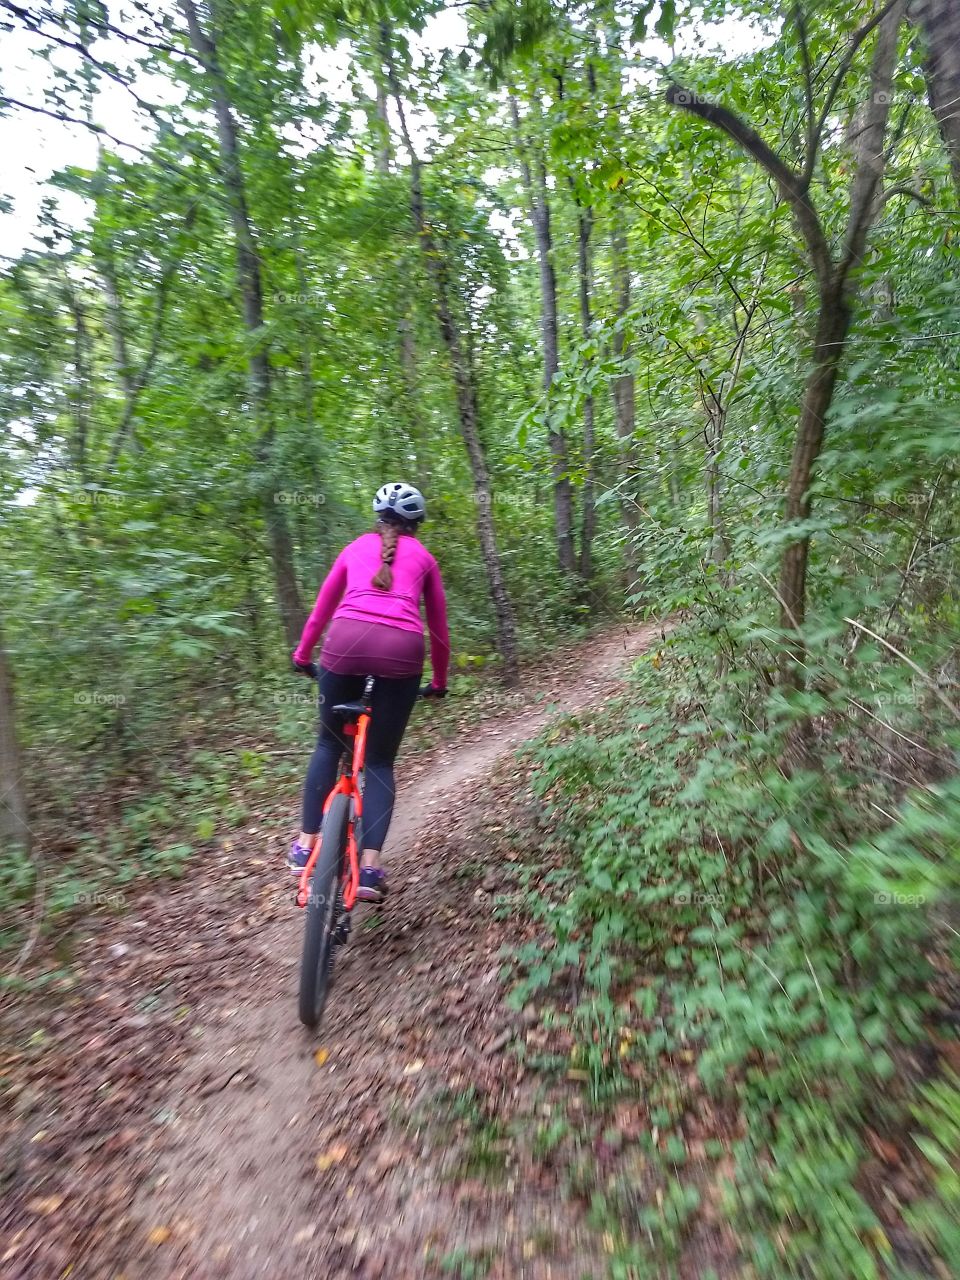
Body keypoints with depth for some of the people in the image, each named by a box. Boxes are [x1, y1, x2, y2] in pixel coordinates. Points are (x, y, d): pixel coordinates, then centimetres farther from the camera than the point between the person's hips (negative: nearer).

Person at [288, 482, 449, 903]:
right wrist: (439, 681, 36)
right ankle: (370, 866, 5)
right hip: (402, 647, 0)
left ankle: (306, 845, 22)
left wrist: (302, 656, 43)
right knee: (381, 760, 13)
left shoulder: (356, 547, 26)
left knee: (329, 744, 22)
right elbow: (438, 626, 25)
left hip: (347, 638, 1)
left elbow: (322, 608, 31)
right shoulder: (424, 557, 24)